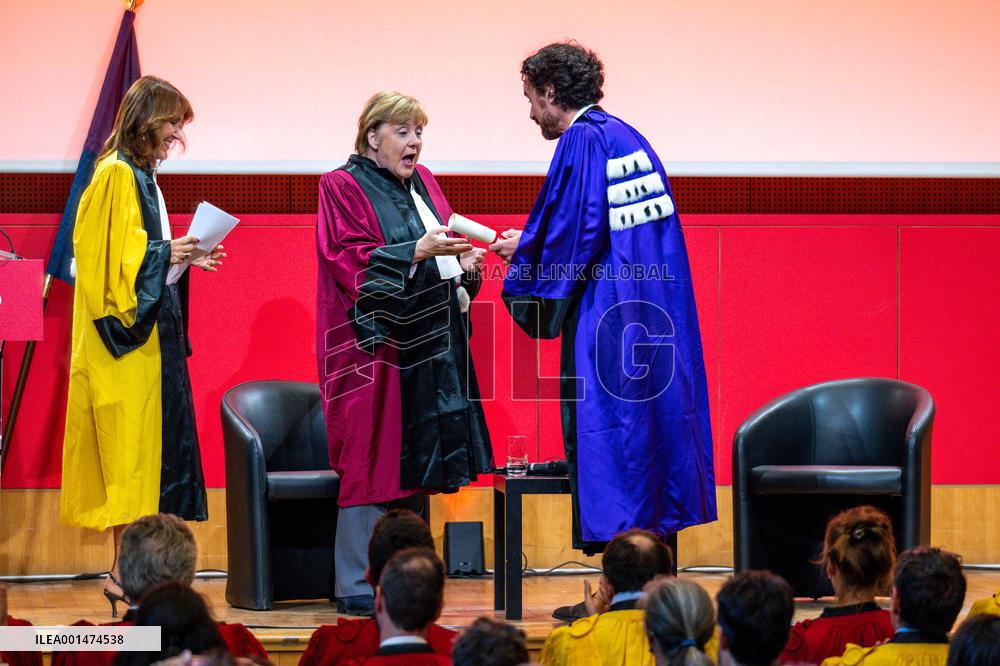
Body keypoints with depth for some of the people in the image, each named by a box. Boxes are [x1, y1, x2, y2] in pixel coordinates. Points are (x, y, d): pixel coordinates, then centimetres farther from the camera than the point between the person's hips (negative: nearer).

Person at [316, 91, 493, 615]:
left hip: (428, 346, 7)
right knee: (373, 462, -8)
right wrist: (417, 252, -24)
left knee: (414, 463, 8)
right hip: (374, 347, -7)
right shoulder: (343, 188, -4)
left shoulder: (423, 184, 17)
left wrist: (463, 264, -1)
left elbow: (442, 248, 21)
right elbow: (351, 260, -14)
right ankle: (358, 587, -5)